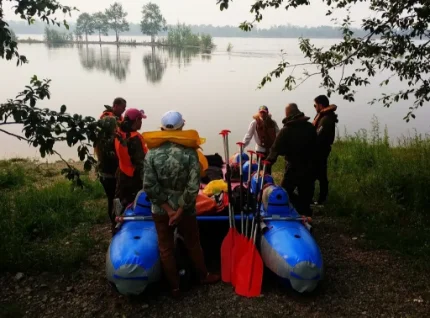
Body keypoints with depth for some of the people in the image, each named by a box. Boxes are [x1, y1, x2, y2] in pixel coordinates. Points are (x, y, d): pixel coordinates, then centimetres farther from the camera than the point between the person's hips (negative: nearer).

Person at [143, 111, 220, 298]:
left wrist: (167, 209, -10)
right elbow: (193, 186, -21)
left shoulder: (152, 153, -12)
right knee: (193, 244, 21)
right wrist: (180, 210, -11)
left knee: (166, 248, 16)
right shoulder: (189, 152, -16)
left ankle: (175, 287, 27)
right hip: (185, 209, 0)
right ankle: (204, 276, 41)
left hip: (160, 210, 1)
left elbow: (149, 186, -15)